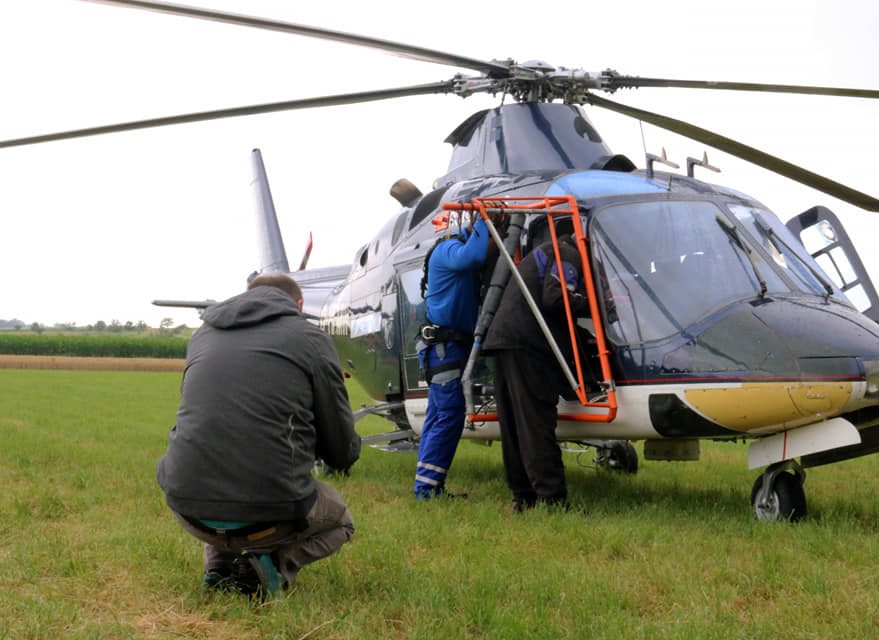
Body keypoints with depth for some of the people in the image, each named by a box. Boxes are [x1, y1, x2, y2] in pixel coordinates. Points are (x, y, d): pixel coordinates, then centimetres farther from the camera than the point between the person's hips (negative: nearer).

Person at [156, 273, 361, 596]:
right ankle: (277, 563, 1)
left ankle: (218, 562, 15)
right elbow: (342, 452, 6)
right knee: (340, 522, 29)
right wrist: (352, 449, 32)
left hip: (189, 510, 4)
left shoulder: (203, 335, 16)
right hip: (268, 515, -4)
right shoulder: (311, 339, 3)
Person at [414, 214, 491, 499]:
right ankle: (426, 486, -11)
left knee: (438, 415, 10)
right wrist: (483, 221, -22)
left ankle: (428, 486, 14)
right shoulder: (448, 249, -12)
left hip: (452, 345, 10)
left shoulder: (458, 249, 19)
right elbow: (470, 257, -34)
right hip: (442, 344, -10)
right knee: (450, 414, -12)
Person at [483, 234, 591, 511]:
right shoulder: (568, 255, -1)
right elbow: (555, 299, -15)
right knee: (536, 424, -13)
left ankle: (523, 497, 11)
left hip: (503, 340, 10)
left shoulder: (544, 252, 31)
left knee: (513, 426, 8)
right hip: (527, 345, -10)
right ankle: (552, 498, -15)